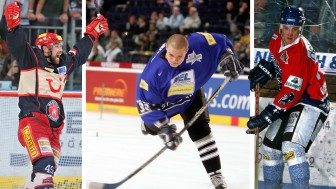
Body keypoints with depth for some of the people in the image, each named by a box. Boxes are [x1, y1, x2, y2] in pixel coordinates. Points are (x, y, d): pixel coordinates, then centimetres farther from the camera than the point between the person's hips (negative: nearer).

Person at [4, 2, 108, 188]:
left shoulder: (64, 64, 20)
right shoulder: (31, 59, 0)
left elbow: (80, 54, 37)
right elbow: (17, 45, -16)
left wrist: (92, 33, 40)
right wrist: (14, 25, -32)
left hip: (54, 126, 8)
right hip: (32, 120, -8)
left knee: (50, 166, 8)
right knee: (44, 164, -26)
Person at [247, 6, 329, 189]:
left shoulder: (301, 54, -27)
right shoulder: (277, 40, -2)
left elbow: (291, 93, -28)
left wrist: (267, 116, -28)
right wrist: (260, 73, 12)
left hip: (311, 102, -9)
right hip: (293, 103, 9)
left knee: (291, 147, -28)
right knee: (270, 146, 13)